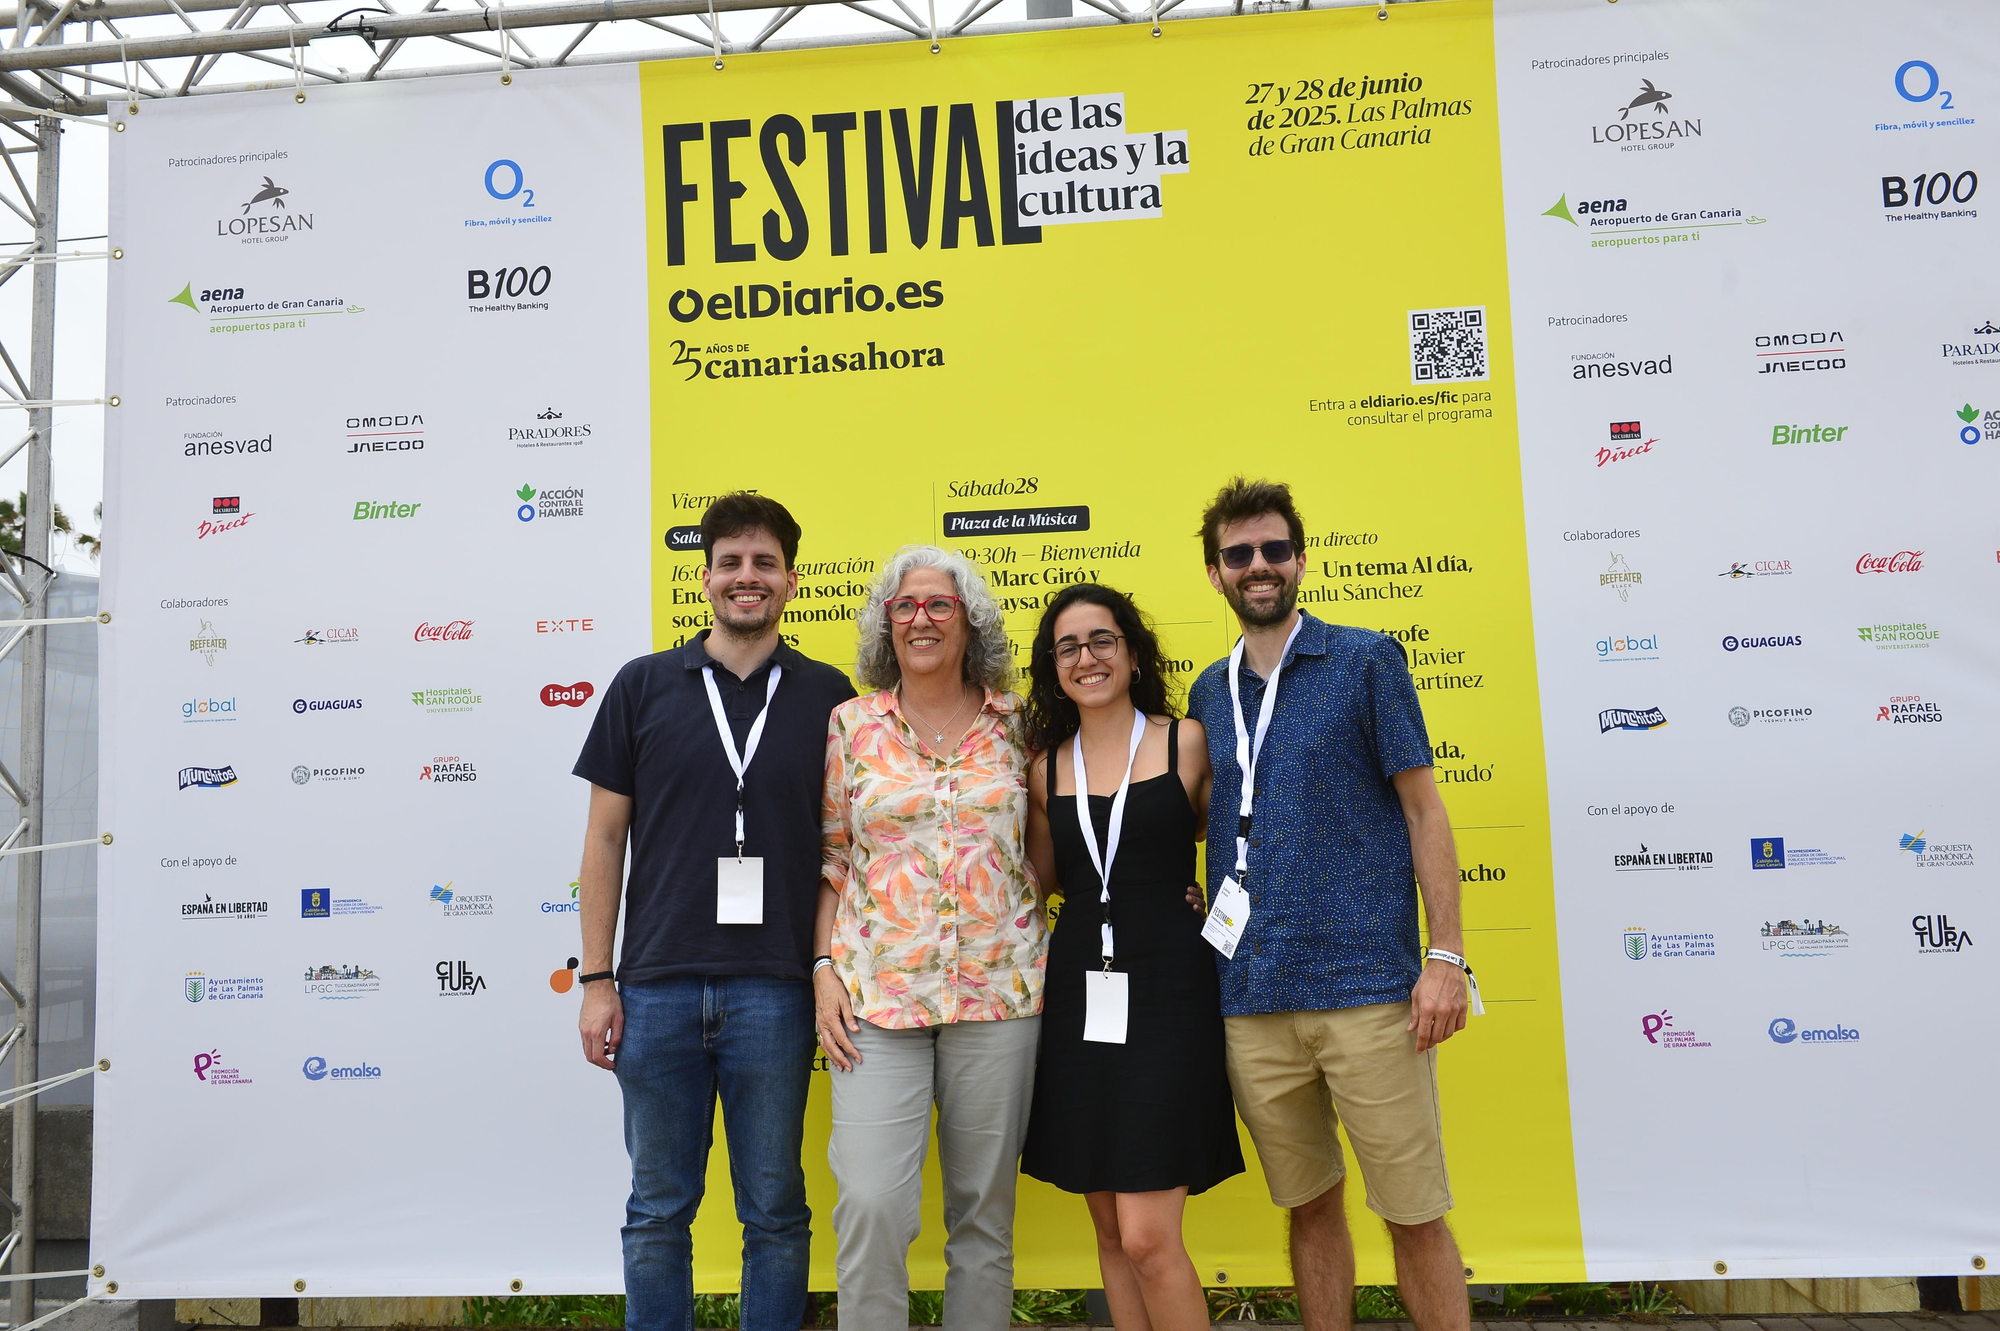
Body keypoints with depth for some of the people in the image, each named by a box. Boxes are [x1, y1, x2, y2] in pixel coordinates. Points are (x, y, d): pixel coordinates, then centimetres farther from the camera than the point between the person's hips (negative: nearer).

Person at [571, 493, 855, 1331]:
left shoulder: (828, 696, 3)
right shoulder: (644, 686, 4)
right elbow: (605, 837, 5)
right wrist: (596, 980, 1)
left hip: (775, 993, 0)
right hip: (657, 987, 1)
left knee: (775, 1210, 11)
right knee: (658, 1209, 13)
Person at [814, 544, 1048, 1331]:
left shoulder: (1014, 723, 5)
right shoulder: (852, 724, 5)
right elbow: (830, 855, 6)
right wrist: (824, 968, -1)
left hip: (998, 991, 1)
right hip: (877, 992, -1)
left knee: (984, 1205, 10)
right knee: (870, 1202, -8)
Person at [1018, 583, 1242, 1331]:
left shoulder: (1188, 742, -1)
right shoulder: (1045, 766, 9)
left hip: (1166, 990, -4)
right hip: (1078, 991, 4)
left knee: (1148, 1238, -7)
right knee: (1110, 1232, 12)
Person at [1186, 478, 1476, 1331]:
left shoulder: (1366, 661, 1)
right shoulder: (1208, 693, 13)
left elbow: (1422, 808, -2)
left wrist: (1446, 956, -8)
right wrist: (1198, 906, 6)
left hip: (1367, 983, -3)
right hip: (1249, 999, 4)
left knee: (1414, 1215, 4)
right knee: (1310, 1207, 15)